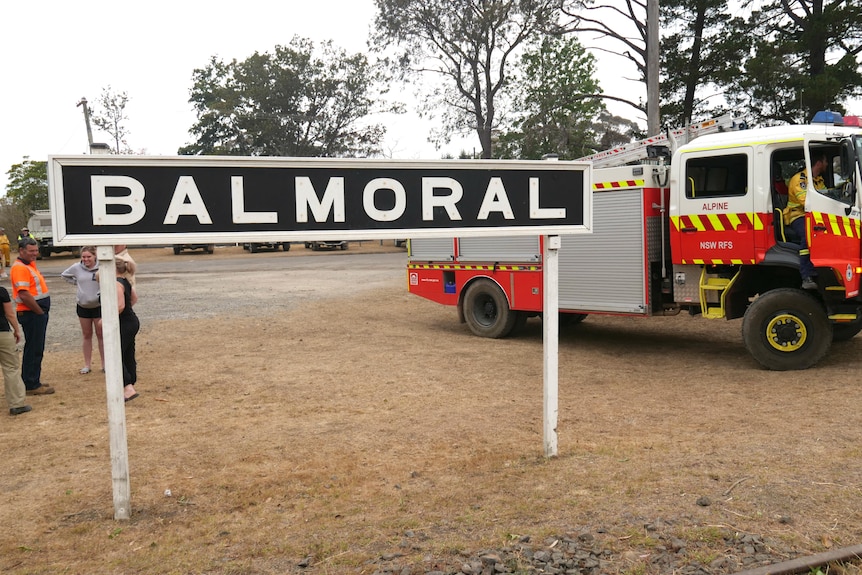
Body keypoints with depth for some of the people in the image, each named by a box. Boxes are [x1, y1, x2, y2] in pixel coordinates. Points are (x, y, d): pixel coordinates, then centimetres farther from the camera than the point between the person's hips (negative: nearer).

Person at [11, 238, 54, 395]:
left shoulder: (30, 264, 14)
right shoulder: (20, 268, -17)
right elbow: (24, 295, -25)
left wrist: (43, 312, 12)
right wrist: (40, 311, -16)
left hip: (38, 313, 10)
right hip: (31, 314, -10)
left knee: (36, 349, 17)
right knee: (33, 349, -3)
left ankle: (32, 381, 27)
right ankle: (31, 386, 4)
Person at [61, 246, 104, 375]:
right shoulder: (77, 268, -4)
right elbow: (64, 275, 14)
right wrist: (76, 282, 3)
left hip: (99, 306, -3)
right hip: (83, 306, 3)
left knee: (101, 335, 7)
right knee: (87, 336, 12)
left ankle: (104, 364, 17)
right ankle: (87, 364, 21)